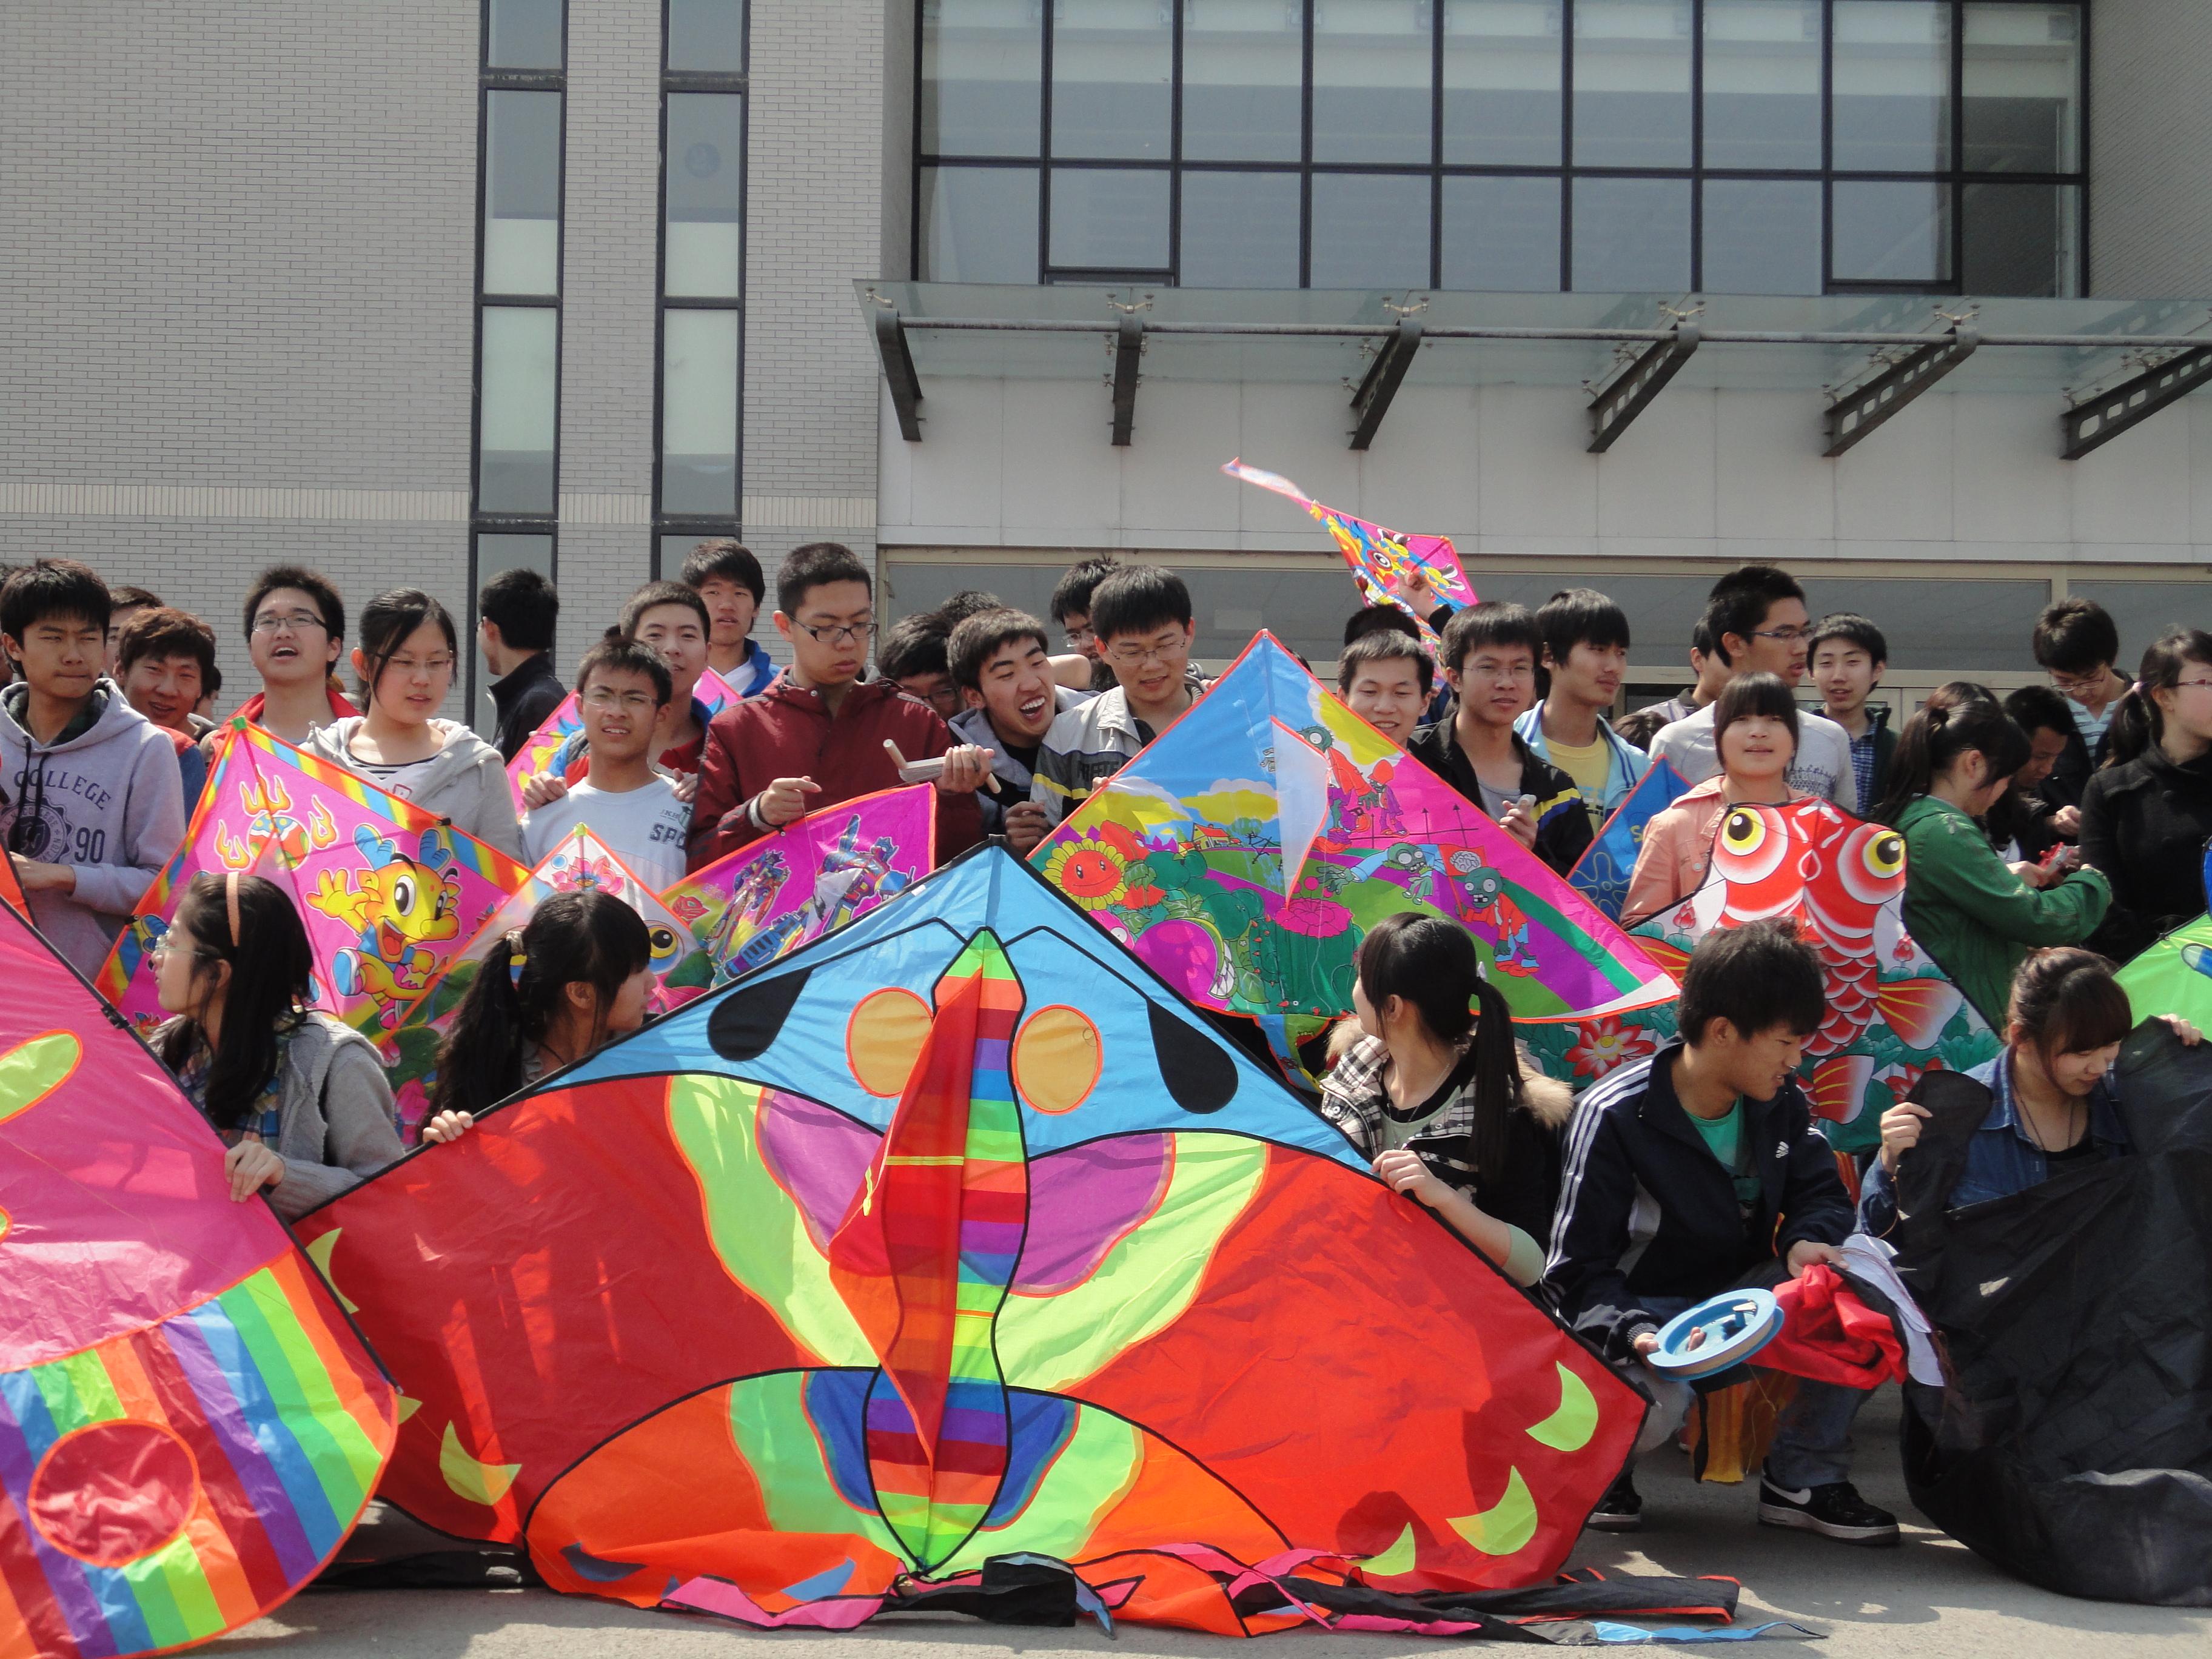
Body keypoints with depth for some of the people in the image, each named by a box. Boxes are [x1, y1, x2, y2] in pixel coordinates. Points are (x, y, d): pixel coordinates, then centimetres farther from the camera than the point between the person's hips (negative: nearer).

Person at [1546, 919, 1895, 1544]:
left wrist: (1807, 1239, -21)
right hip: (1647, 1309, -5)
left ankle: (1804, 1478, -8)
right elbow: (1577, 1272, -20)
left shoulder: (1781, 1101, -3)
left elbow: (1819, 1193, 5)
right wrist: (1635, 1335, -40)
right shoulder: (1614, 1116, -21)